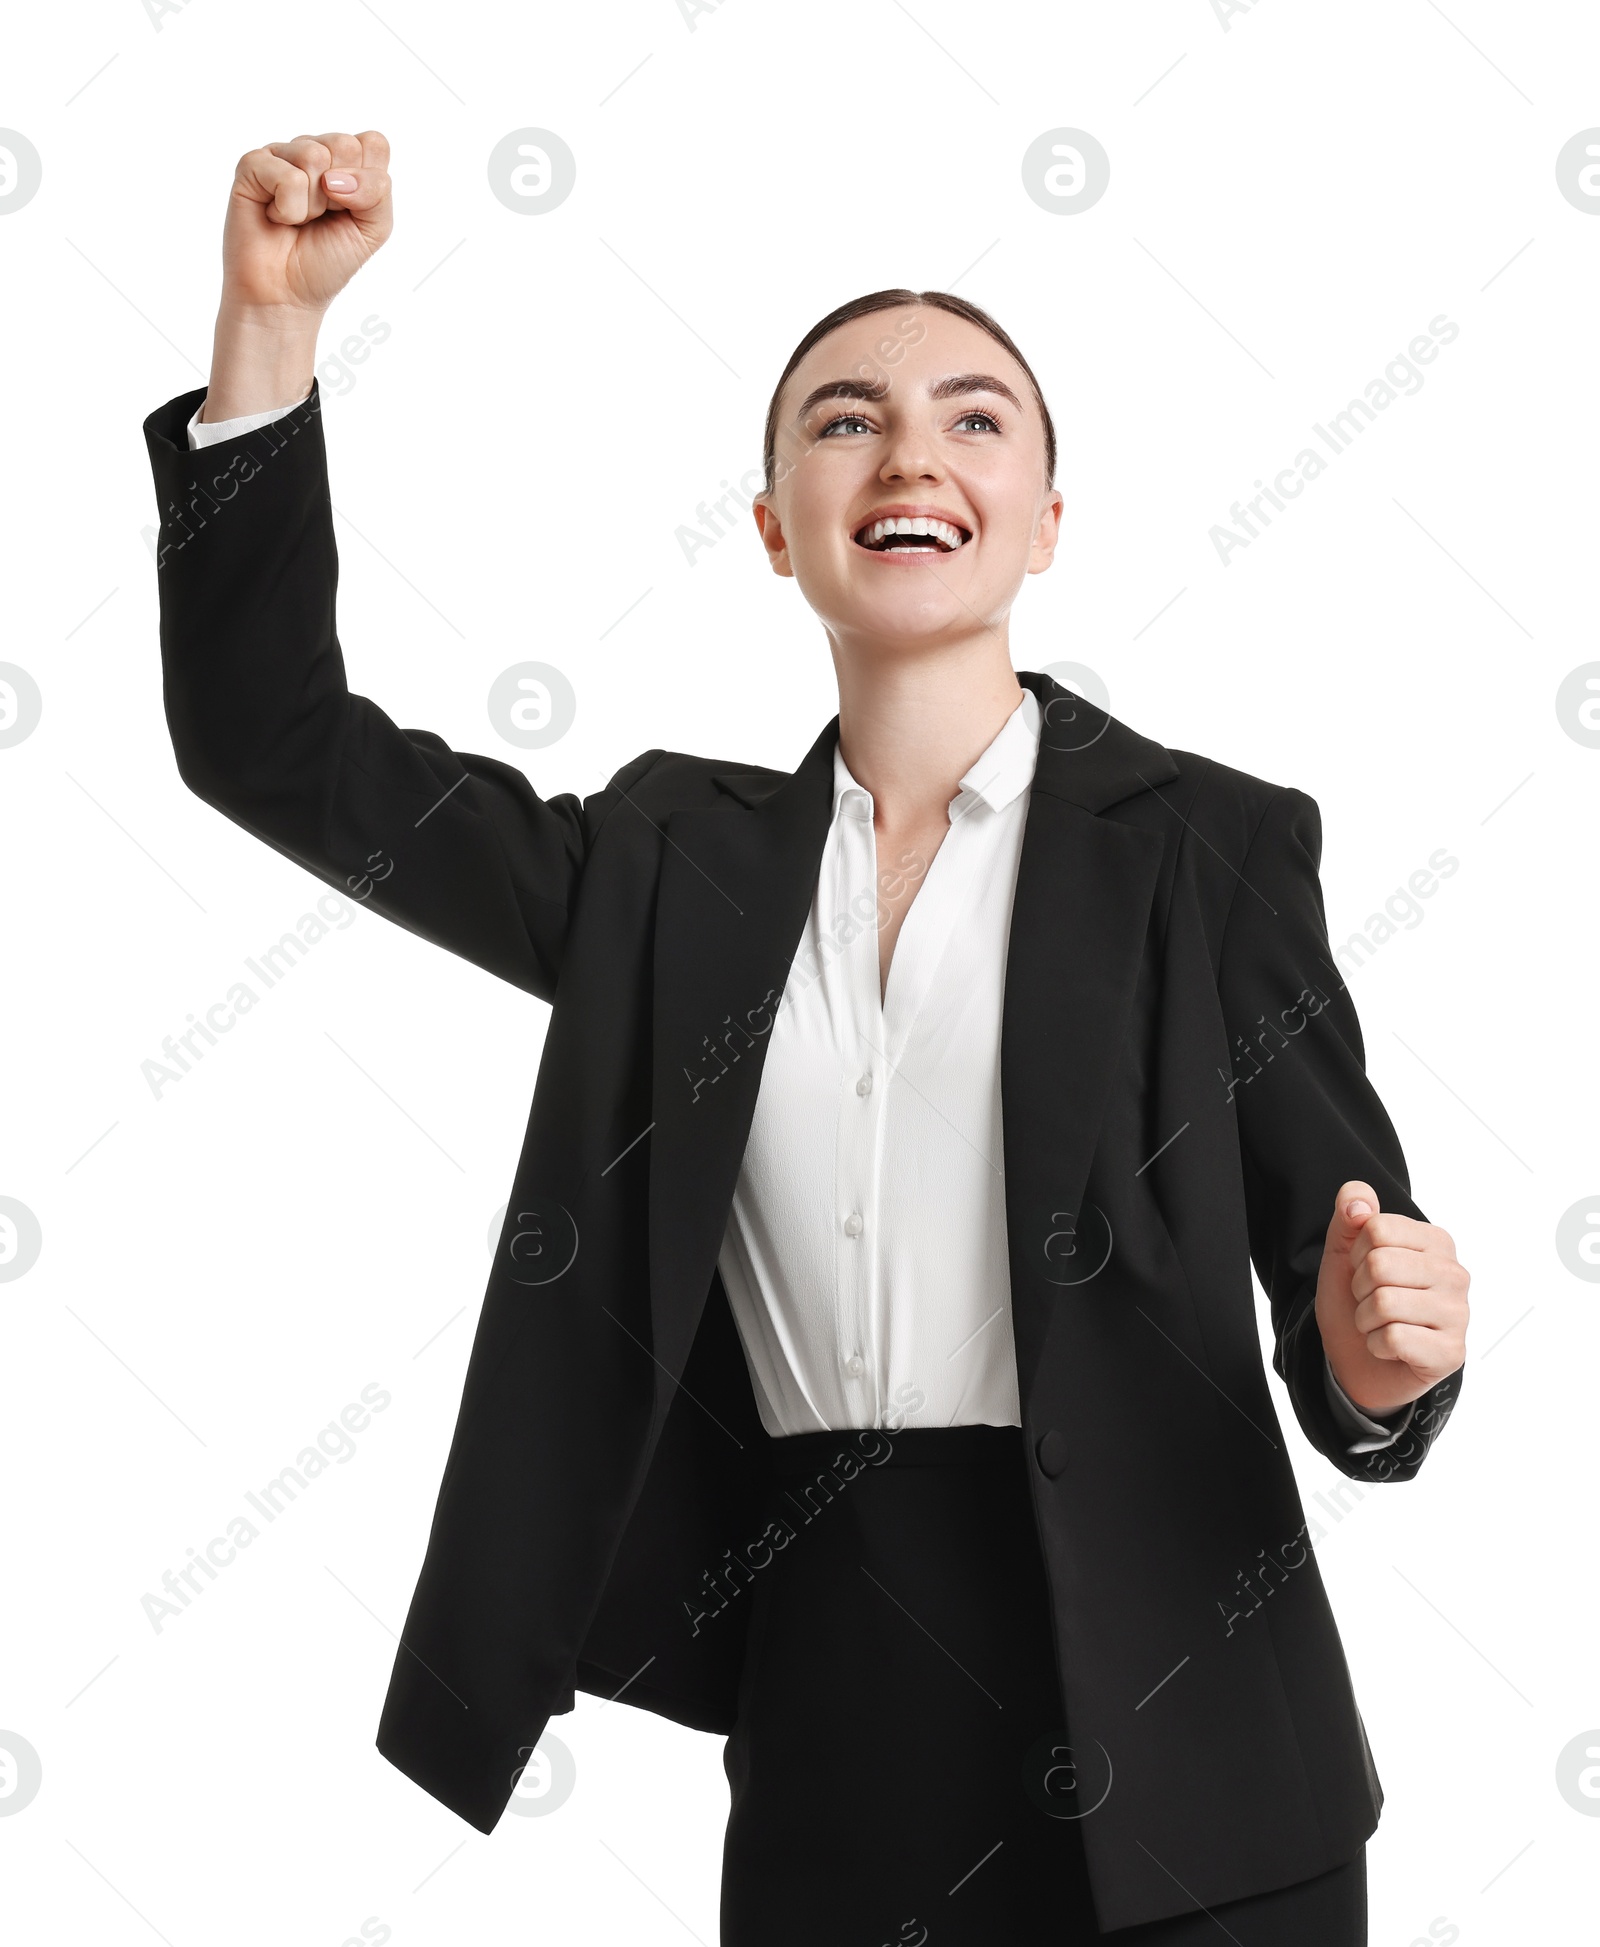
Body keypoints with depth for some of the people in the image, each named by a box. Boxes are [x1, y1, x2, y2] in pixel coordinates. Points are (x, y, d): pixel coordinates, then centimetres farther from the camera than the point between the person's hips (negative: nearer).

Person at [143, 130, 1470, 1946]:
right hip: (823, 1714, 2)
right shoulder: (677, 859, 7)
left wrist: (1377, 1358, -23)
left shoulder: (1208, 841, -1)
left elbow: (1337, 1255, 1)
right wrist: (271, 317, -2)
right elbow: (277, 746, 6)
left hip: (1159, 1751, -2)